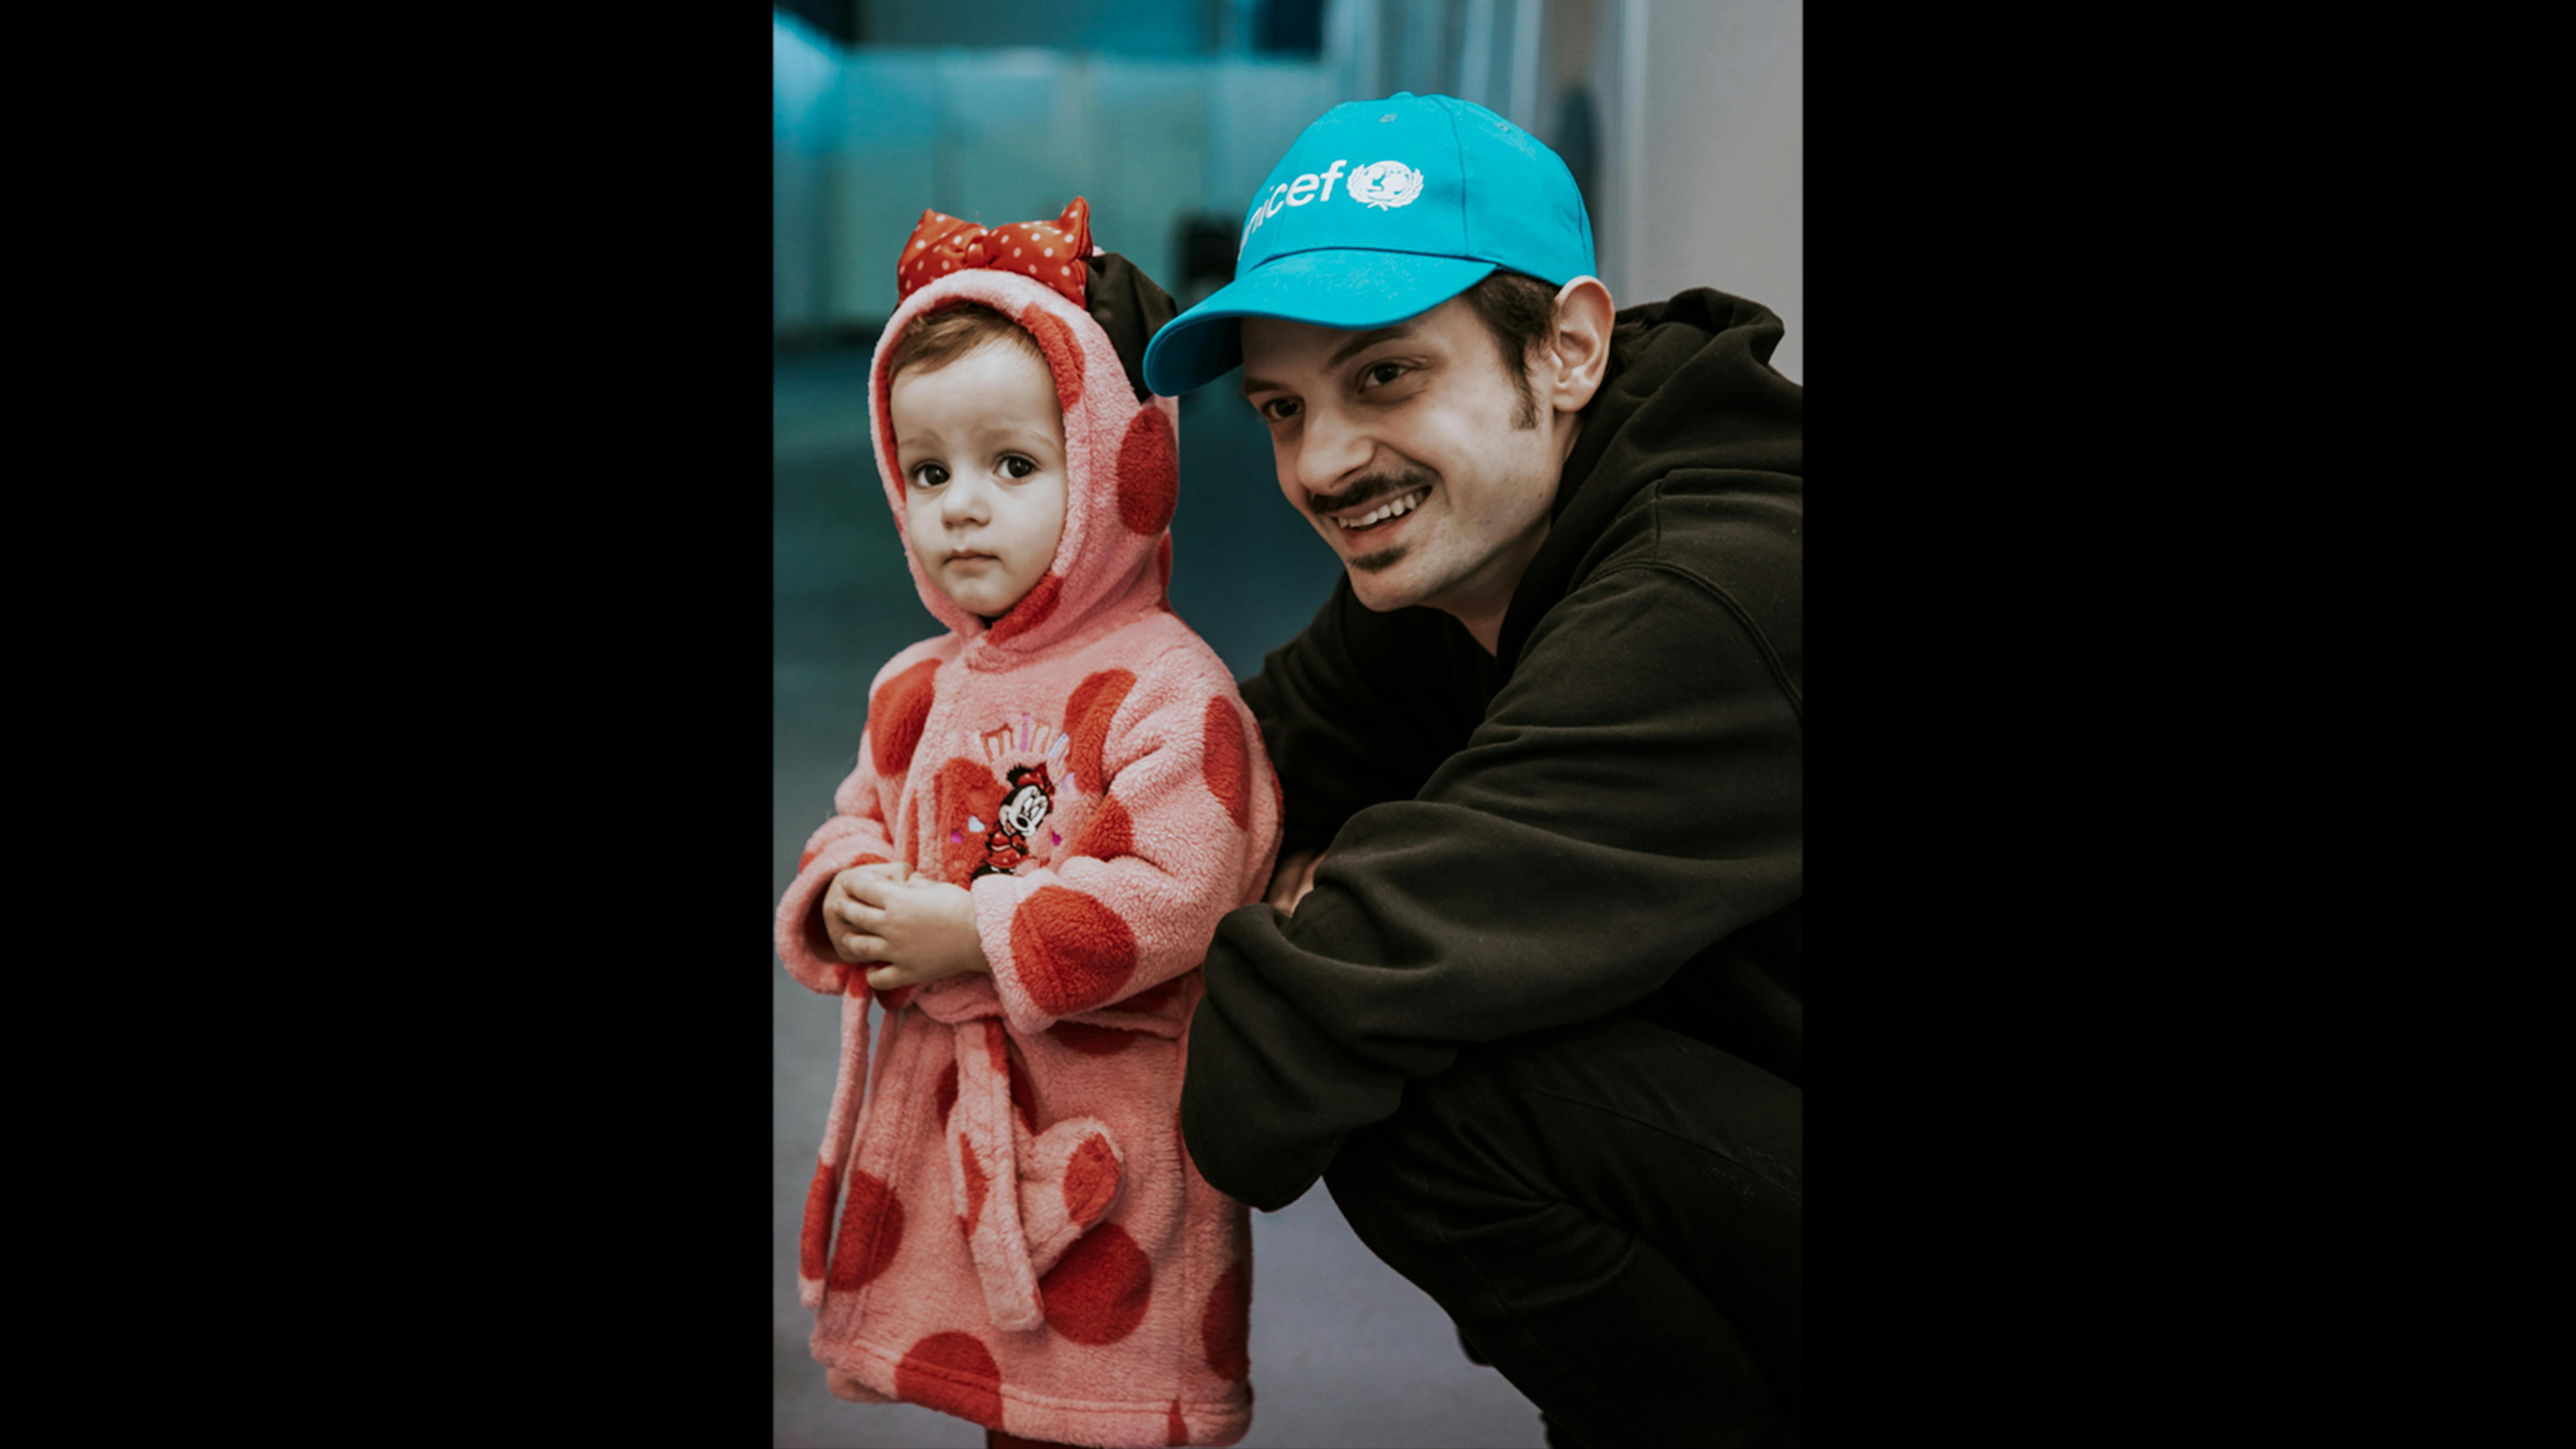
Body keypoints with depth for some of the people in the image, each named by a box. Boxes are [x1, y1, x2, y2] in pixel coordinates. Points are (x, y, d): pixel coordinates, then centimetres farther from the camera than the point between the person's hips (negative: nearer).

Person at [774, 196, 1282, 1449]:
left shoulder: (1166, 692, -16)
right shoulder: (918, 691, 10)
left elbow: (1173, 895, -25)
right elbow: (855, 826, 20)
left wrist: (969, 938, -22)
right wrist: (848, 904, -4)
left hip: (1110, 1150, -7)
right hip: (947, 1121, 7)